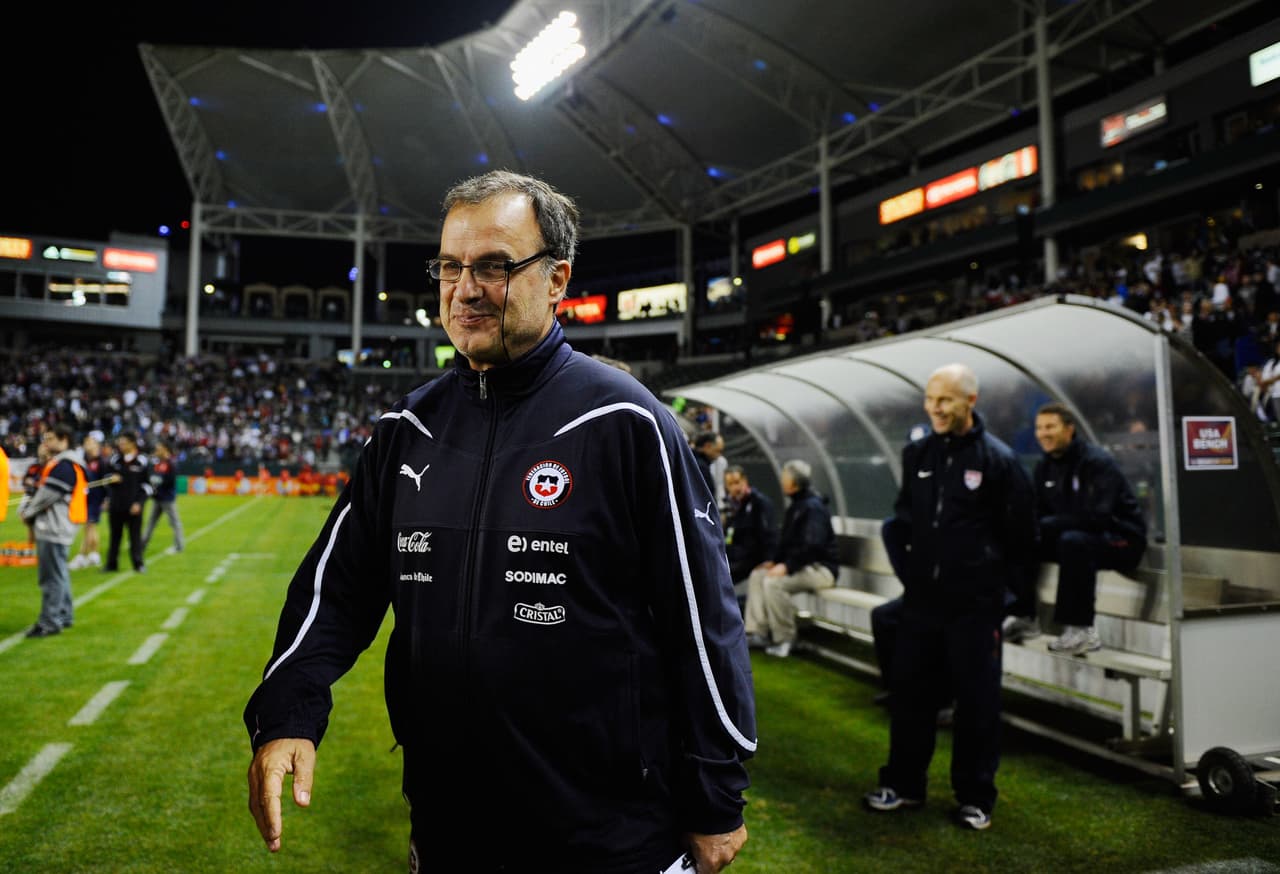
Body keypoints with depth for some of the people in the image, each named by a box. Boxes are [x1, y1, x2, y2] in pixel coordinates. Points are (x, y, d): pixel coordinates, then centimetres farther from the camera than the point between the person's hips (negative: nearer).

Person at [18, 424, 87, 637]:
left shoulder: (64, 466, -16)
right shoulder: (57, 463, 17)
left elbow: (47, 495, -16)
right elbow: (42, 492, 19)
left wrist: (28, 513, -2)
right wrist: (27, 507, 5)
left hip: (55, 528, -11)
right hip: (51, 526, 11)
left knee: (51, 576, -7)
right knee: (58, 573, 17)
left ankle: (50, 622, -3)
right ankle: (63, 616, 26)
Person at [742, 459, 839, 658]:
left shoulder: (814, 507, -16)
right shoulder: (796, 505, 15)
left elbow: (812, 545, -26)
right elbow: (786, 540, 19)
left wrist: (787, 566, -27)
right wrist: (775, 561, 4)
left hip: (821, 568, -10)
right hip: (803, 565, 10)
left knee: (773, 582, -28)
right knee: (756, 575, 1)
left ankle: (784, 639, -16)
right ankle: (758, 632, -1)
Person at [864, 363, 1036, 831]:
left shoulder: (998, 459, -9)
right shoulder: (917, 454, 5)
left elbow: (1022, 537, -2)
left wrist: (992, 583, 3)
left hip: (974, 605, -4)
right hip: (921, 599, 5)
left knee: (977, 701, 6)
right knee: (909, 692, 11)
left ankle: (975, 798, 22)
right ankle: (903, 784, 26)